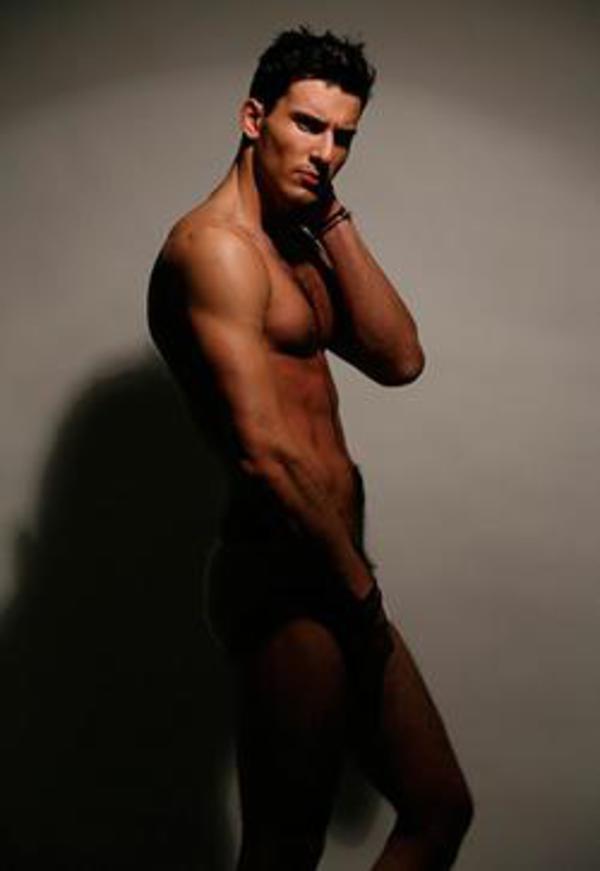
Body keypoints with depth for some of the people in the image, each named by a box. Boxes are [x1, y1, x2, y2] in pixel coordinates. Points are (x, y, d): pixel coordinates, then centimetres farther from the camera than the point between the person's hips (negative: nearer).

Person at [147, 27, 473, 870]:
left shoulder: (297, 248, 19)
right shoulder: (214, 244, -13)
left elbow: (399, 359, 6)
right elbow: (265, 451, -21)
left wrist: (333, 218, 4)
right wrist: (361, 587, -12)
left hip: (330, 581, 10)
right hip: (285, 584, -10)